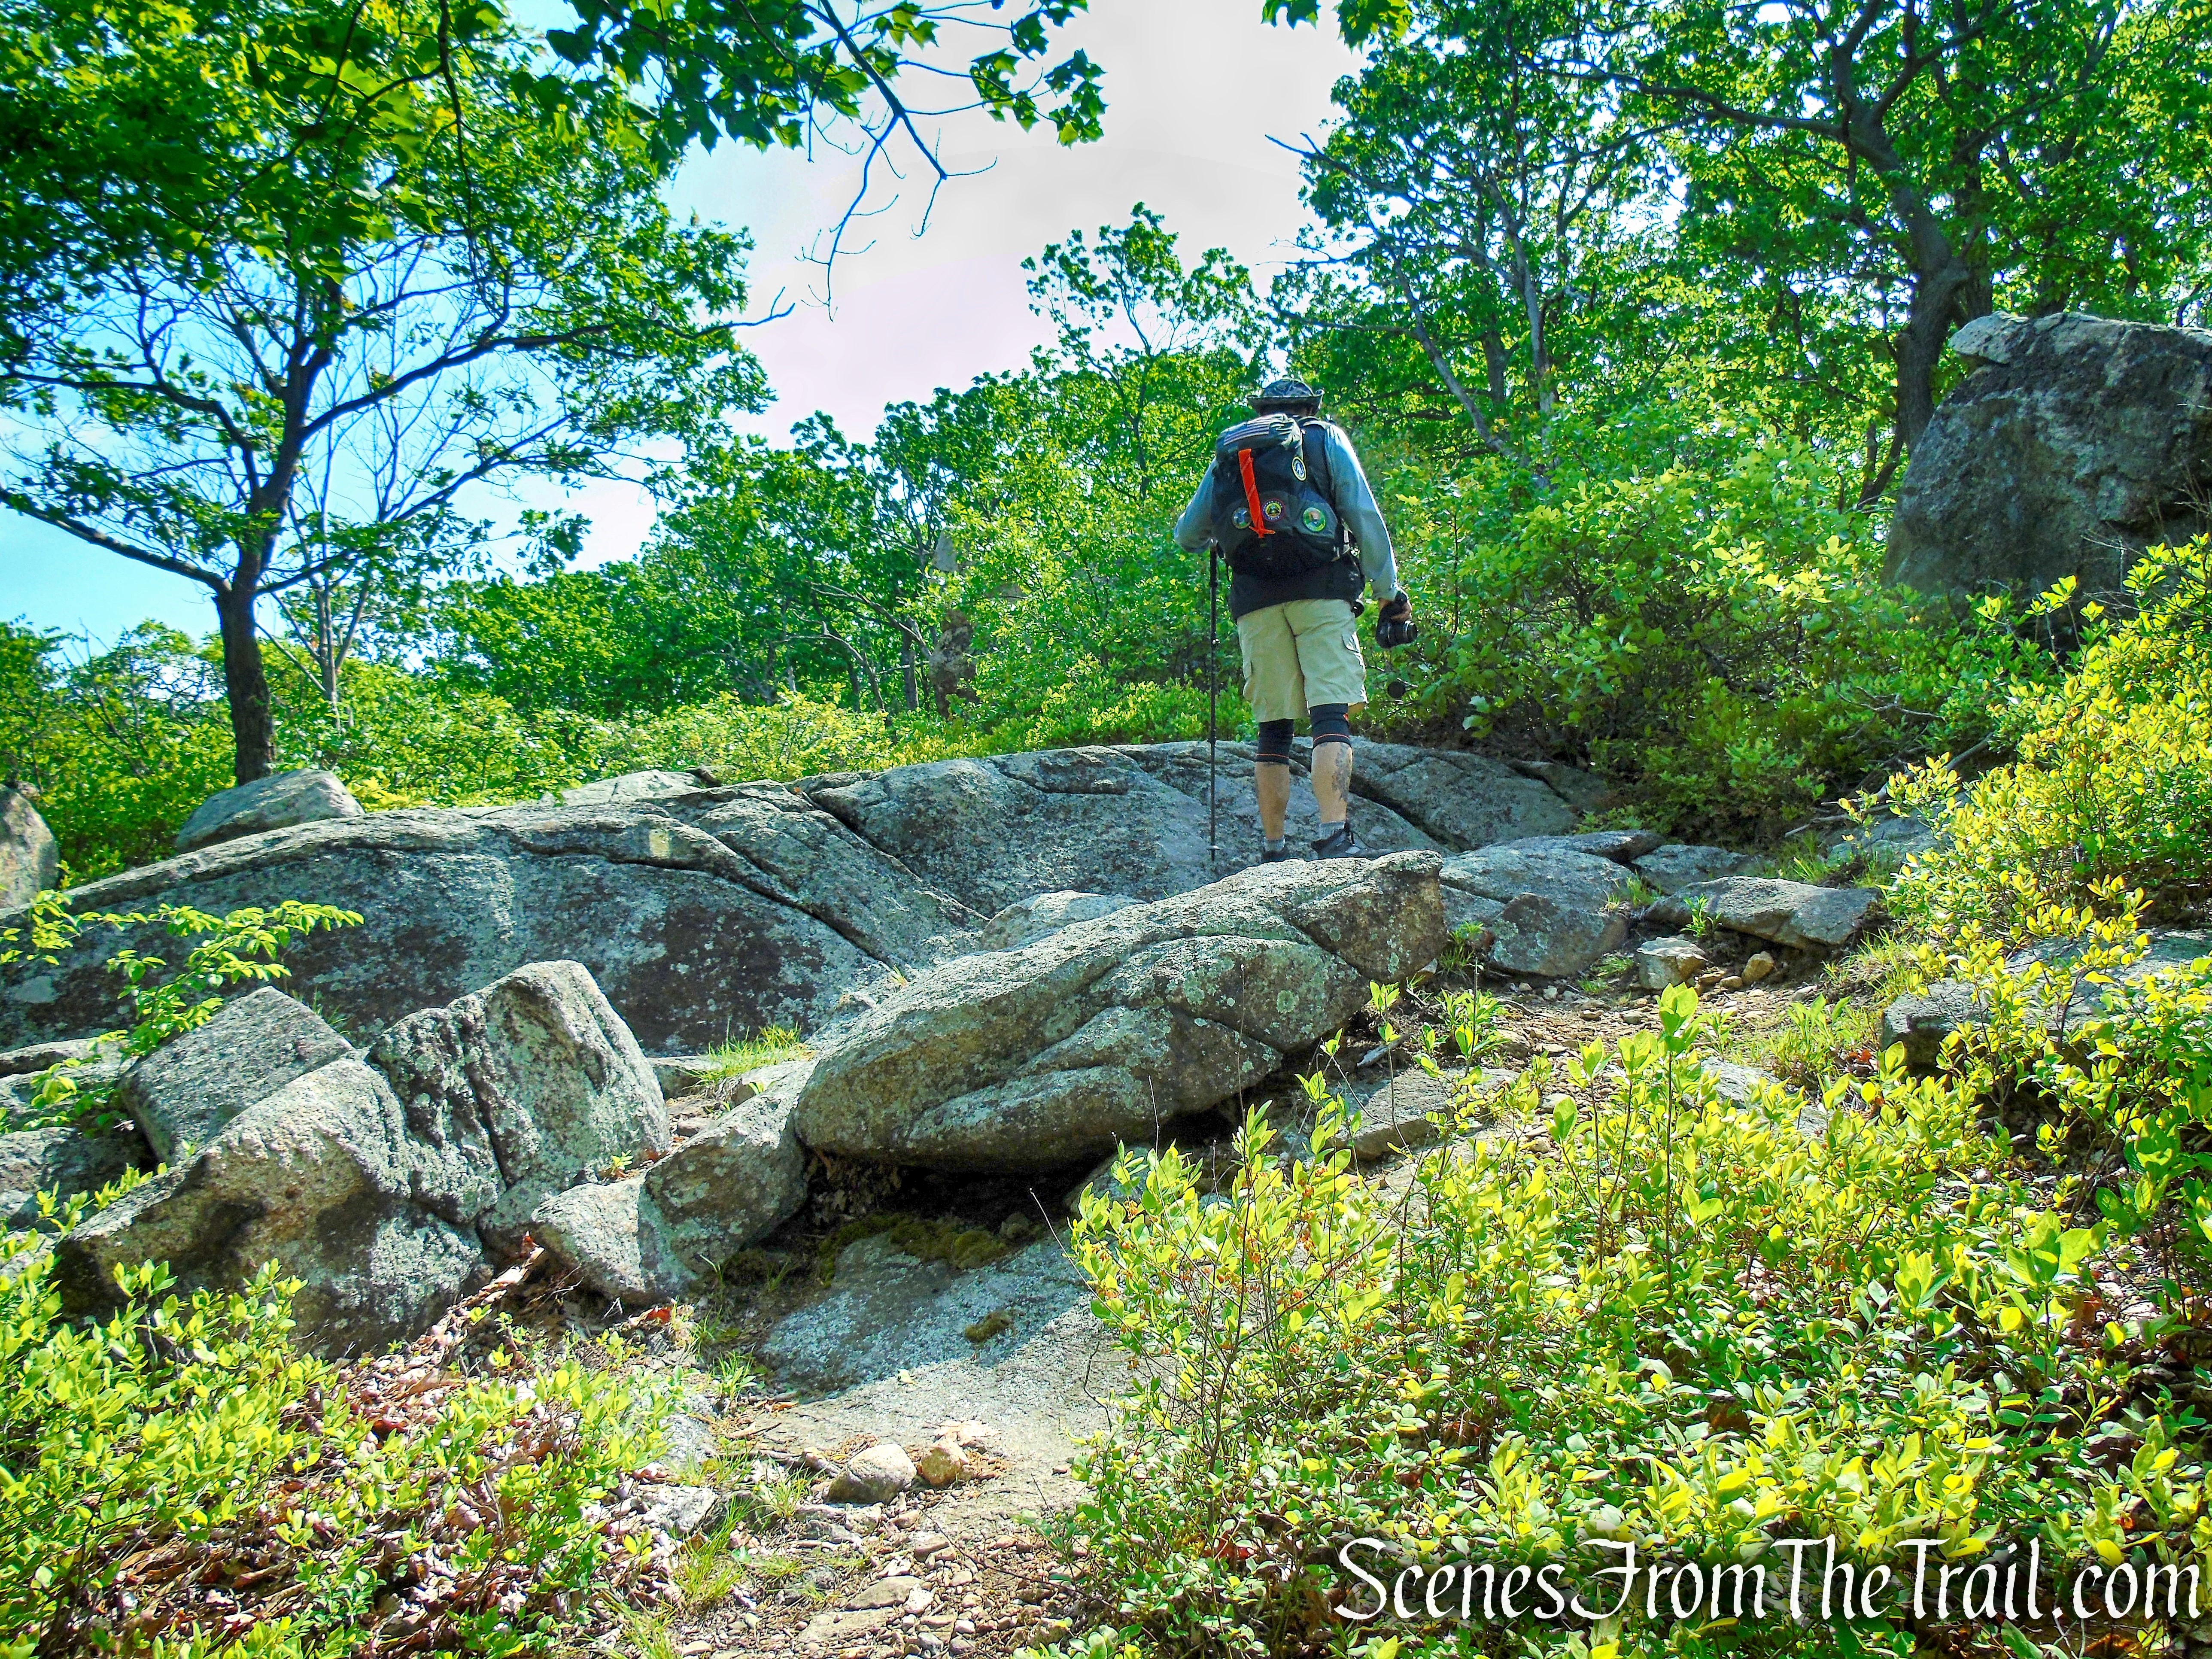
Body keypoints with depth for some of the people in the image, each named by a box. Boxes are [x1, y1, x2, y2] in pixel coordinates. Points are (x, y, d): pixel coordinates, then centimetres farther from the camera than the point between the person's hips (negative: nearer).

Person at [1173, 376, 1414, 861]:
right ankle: (1334, 838, -25)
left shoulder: (1227, 452, 22)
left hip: (1255, 600, 3)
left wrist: (1215, 533, 47)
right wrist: (1390, 593, 5)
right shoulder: (1327, 439, 15)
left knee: (1273, 728, 7)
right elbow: (1366, 517, 5)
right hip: (1322, 591, -2)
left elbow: (1186, 535, 24)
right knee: (1331, 715, -10)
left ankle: (1274, 853, 6)